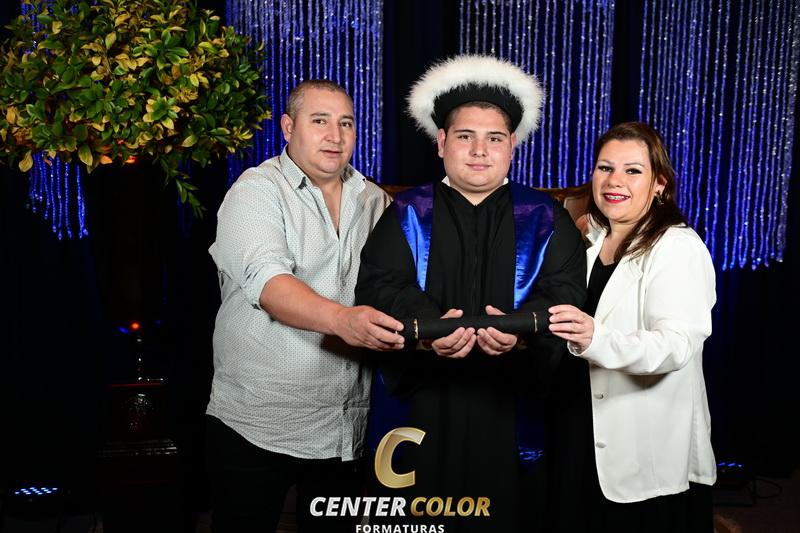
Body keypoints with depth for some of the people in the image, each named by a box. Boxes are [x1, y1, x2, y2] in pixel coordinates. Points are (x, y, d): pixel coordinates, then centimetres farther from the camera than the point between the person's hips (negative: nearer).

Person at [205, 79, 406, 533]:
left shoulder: (376, 202, 9)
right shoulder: (257, 190, -8)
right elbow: (267, 281, -24)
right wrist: (341, 319, -40)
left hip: (347, 427, 5)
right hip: (256, 426, -4)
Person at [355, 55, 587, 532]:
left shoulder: (545, 219, 7)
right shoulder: (408, 215, 6)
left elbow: (564, 292, -5)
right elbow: (381, 286, -7)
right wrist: (428, 326, -27)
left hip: (510, 408, 0)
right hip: (422, 406, 0)